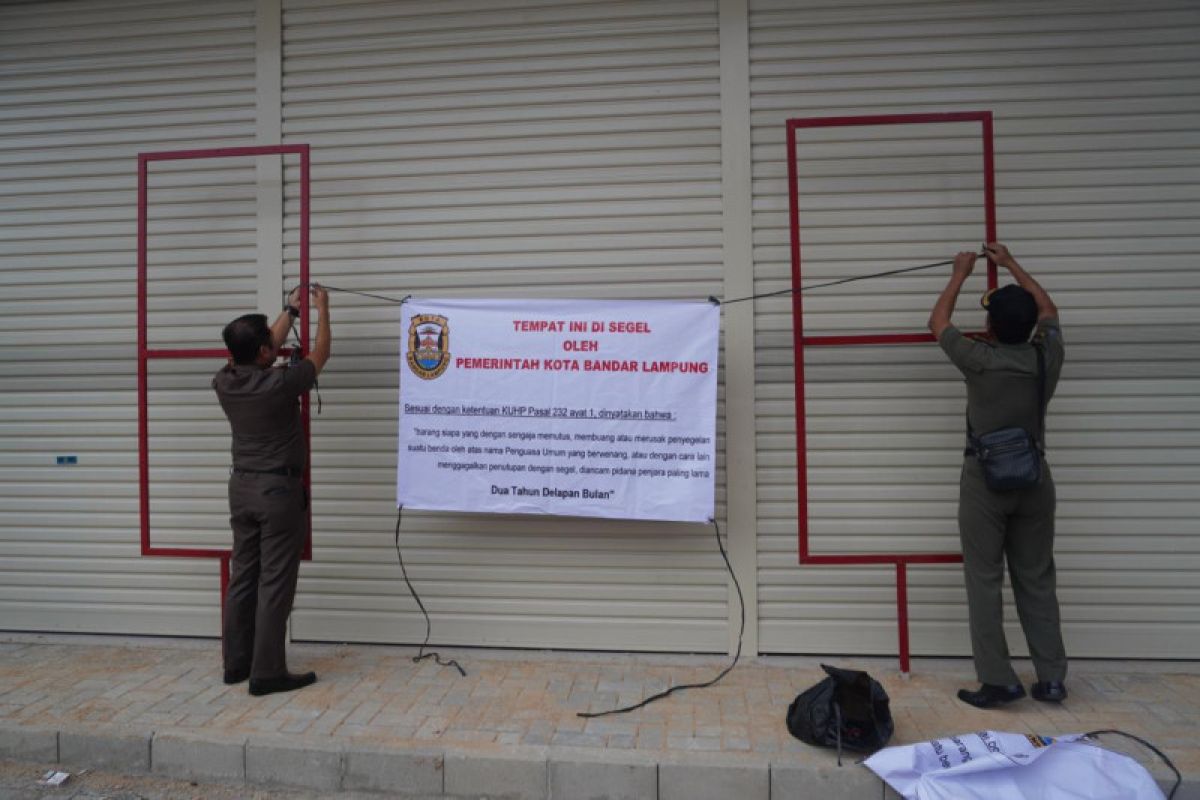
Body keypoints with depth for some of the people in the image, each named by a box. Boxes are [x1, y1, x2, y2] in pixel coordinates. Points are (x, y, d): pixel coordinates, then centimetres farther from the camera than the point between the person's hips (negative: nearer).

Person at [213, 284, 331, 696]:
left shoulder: (224, 382, 0)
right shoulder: (280, 383, -18)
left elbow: (264, 351, 18)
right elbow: (320, 354, -1)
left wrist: (290, 310, 26)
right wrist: (322, 308, 13)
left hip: (242, 487, 7)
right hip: (279, 490, -7)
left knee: (243, 578, 14)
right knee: (275, 583, -2)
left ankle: (236, 663, 24)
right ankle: (267, 672, 3)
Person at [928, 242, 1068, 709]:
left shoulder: (980, 361, -12)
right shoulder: (1046, 358, 0)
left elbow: (937, 323, 6)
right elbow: (1048, 310, 21)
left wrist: (960, 274, 18)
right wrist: (1011, 264, 28)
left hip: (985, 480, -4)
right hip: (1034, 477, 5)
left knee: (984, 581, 1)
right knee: (1037, 581, 12)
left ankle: (998, 681, 3)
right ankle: (1052, 678, 17)